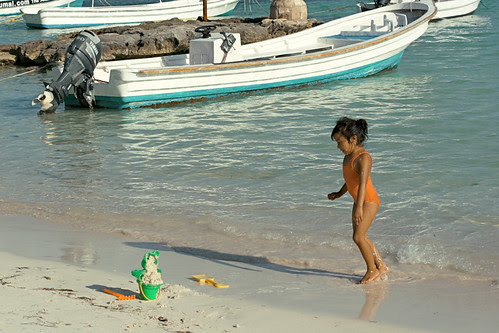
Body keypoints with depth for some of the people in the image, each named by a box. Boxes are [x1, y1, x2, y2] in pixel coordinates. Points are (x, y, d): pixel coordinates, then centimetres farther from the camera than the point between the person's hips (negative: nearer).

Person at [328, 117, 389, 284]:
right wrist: (339, 194, 30)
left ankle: (372, 269, 1)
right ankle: (381, 265, 27)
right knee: (361, 237, 15)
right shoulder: (348, 156, 9)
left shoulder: (363, 158, -22)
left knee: (358, 236, -14)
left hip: (369, 201, -10)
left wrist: (359, 207, -41)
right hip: (359, 201, 10)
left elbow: (362, 183, -33)